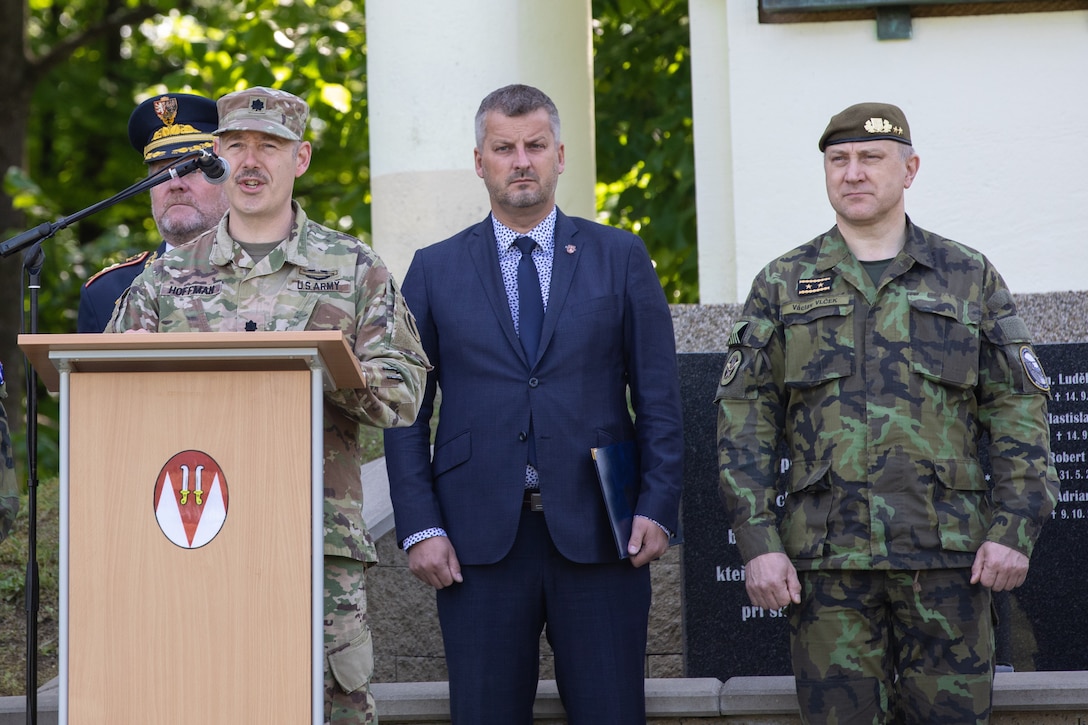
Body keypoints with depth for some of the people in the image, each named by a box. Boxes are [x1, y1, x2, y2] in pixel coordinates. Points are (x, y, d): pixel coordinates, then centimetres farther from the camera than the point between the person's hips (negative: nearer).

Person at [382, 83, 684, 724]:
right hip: (478, 540, 0)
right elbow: (406, 413, 7)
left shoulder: (621, 258, 9)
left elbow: (660, 398, 6)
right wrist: (420, 527, -4)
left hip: (598, 533, 0)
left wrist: (658, 507, -4)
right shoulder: (435, 271, 9)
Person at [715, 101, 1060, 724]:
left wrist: (1014, 530, -5)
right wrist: (758, 542, -5)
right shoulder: (782, 286, 9)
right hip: (826, 557, 0)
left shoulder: (970, 278, 9)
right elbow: (744, 415, 5)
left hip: (948, 554, 0)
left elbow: (1020, 408, 6)